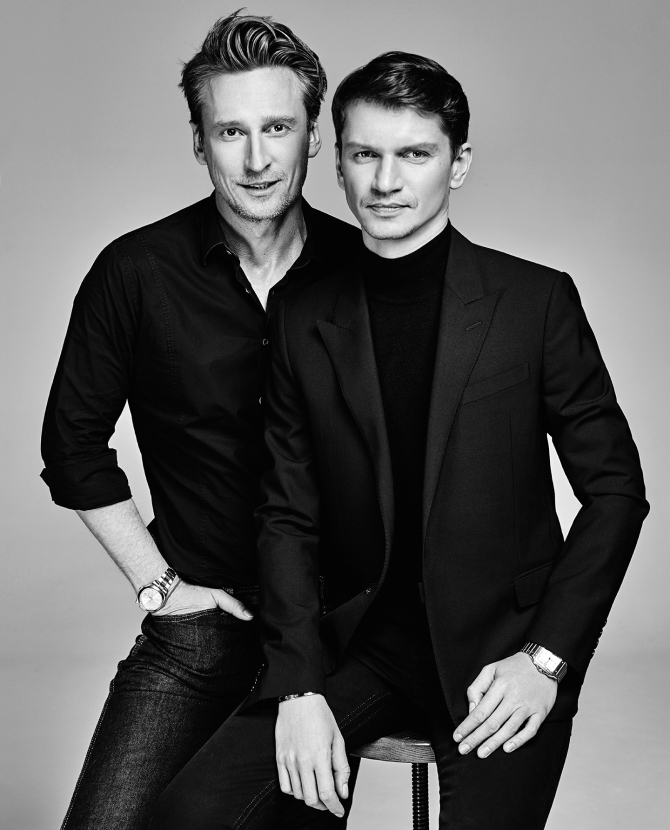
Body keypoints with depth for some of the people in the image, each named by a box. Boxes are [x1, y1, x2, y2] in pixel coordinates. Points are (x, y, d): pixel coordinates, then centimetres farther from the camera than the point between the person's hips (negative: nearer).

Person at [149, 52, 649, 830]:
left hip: (499, 642, -2)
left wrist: (546, 657, -9)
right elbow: (288, 518, 4)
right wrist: (300, 684, -8)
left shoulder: (537, 301, -2)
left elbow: (614, 489, 1)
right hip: (358, 636, 2)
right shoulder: (304, 323, 5)